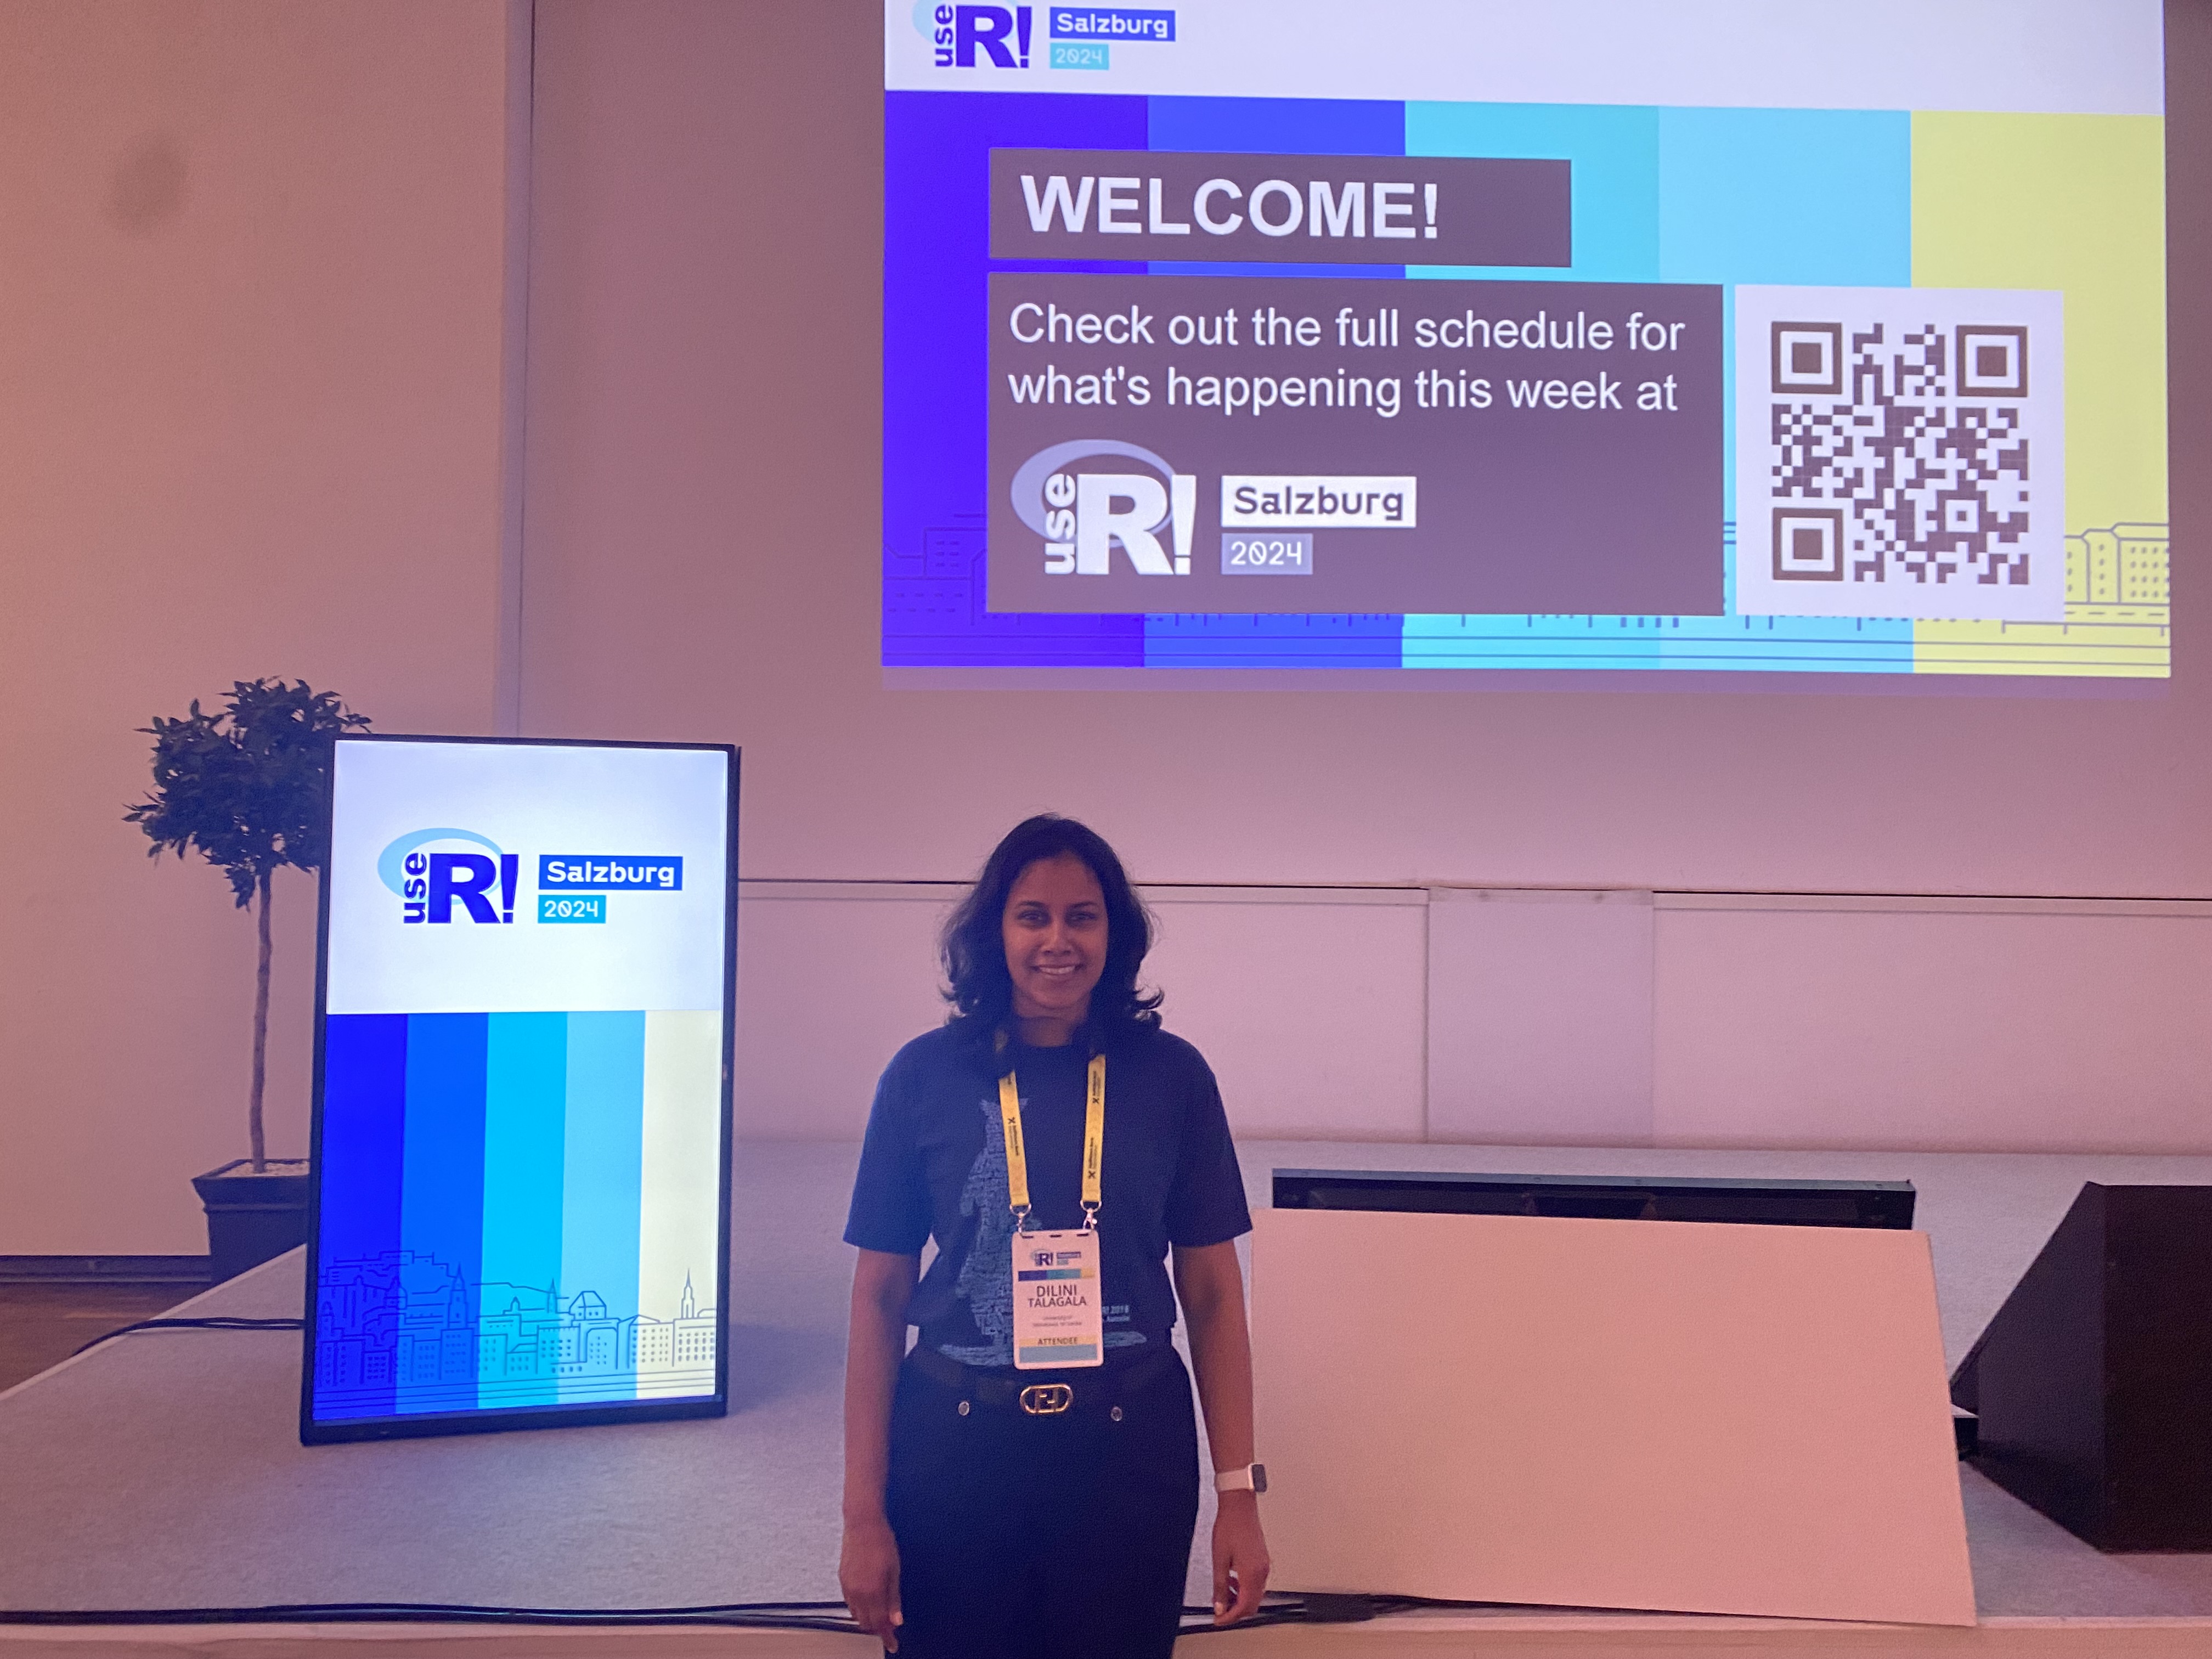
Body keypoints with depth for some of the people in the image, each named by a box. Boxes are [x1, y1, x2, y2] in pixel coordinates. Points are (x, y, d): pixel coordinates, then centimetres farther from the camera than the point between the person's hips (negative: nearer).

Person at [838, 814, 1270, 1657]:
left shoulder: (1171, 1075, -1)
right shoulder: (925, 1074, -3)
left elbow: (1213, 1294, 2)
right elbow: (879, 1298, 0)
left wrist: (1239, 1495, -1)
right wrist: (864, 1514, -3)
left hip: (1129, 1445, 1)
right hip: (954, 1445, 0)